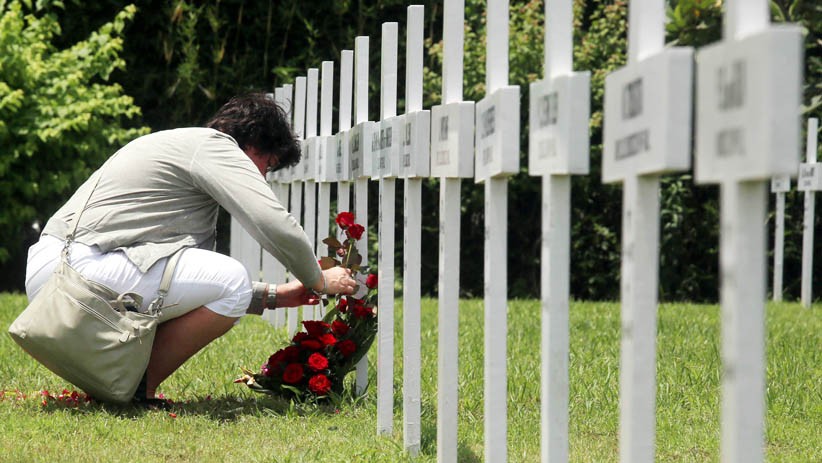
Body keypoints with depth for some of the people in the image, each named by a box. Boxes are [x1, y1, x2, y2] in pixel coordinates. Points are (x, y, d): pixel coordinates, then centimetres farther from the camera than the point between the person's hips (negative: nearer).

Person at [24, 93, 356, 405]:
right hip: (79, 270, -11)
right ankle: (138, 389, -8)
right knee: (232, 281, -16)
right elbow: (276, 227, -12)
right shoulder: (215, 145, -2)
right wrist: (319, 281, 4)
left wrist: (270, 296, 27)